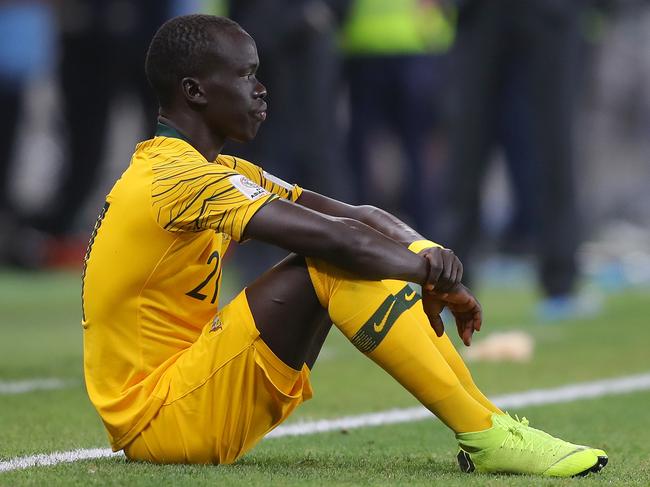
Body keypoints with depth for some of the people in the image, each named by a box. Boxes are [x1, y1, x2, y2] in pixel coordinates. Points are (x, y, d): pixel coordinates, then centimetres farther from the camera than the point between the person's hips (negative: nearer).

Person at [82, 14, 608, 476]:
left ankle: (487, 422, -1)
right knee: (338, 266, -21)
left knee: (359, 253, 4)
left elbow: (357, 217, 8)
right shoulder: (176, 175, -18)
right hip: (157, 420, -10)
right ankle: (488, 439, -18)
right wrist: (431, 272, -12)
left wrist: (424, 258, -10)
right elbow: (331, 238, -26)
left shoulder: (218, 171, 14)